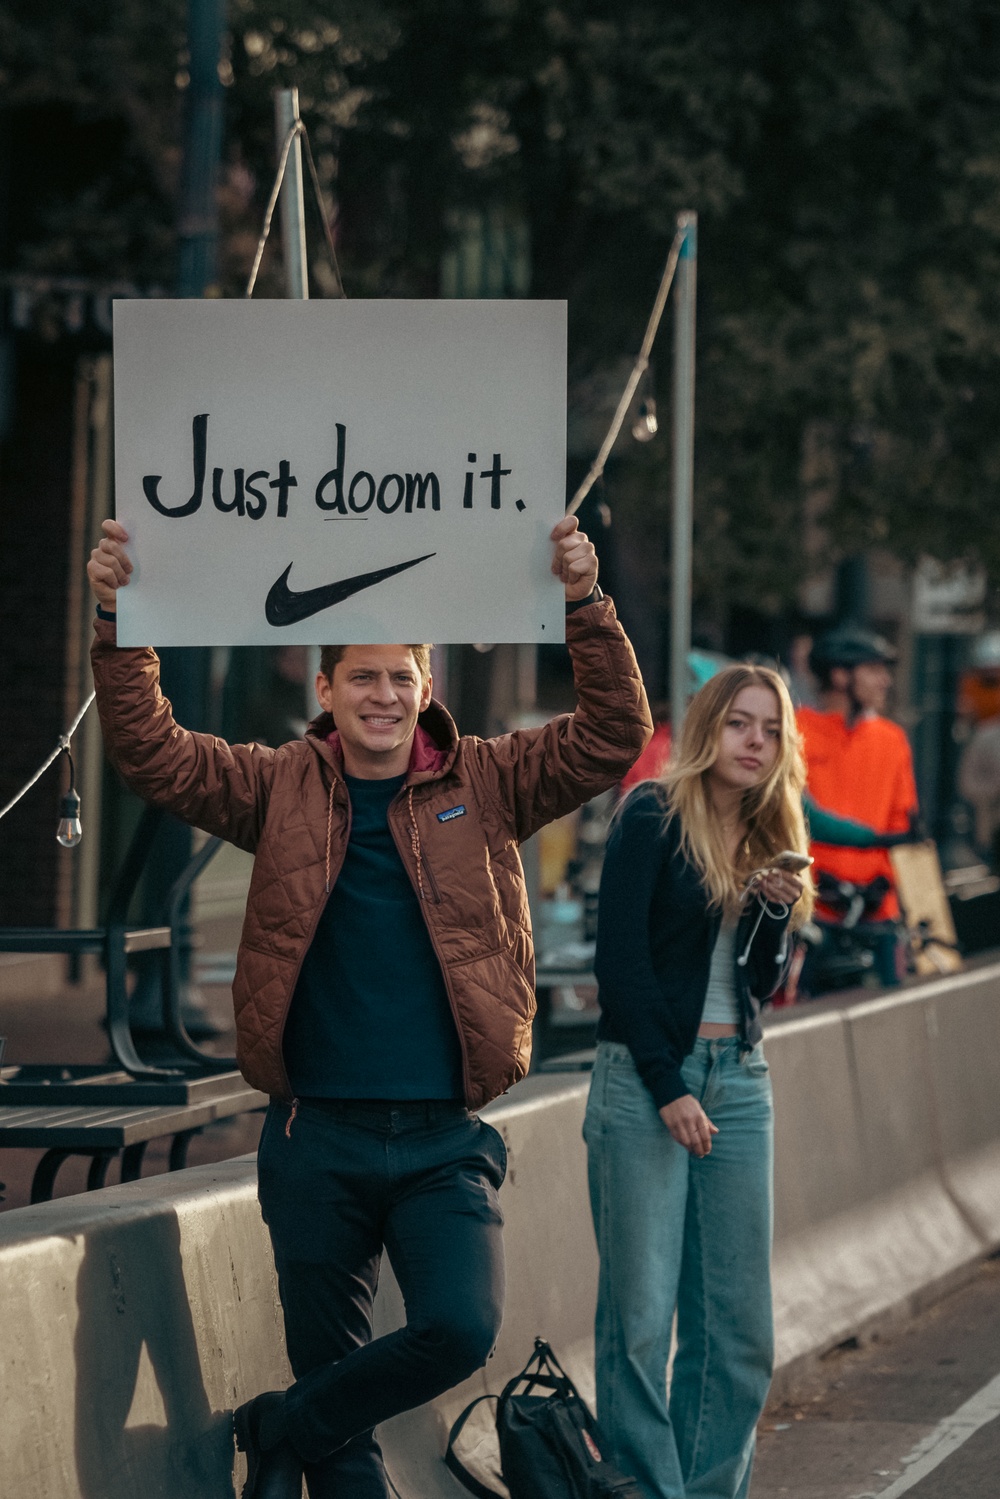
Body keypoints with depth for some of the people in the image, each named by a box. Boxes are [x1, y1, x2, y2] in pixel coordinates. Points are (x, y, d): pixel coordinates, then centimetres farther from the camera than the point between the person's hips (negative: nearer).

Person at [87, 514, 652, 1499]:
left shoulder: (484, 784, 4)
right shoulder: (283, 788, 4)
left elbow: (613, 737, -4)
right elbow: (151, 754, -4)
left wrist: (586, 608, -18)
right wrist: (117, 624, -17)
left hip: (444, 1137, 0)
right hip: (318, 1137, 0)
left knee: (461, 1328, -17)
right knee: (332, 1368, 5)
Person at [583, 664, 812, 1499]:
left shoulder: (767, 841, 14)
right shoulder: (655, 818, -4)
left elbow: (761, 985, 15)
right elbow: (621, 960, -9)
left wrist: (776, 913, -4)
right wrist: (669, 1088, -13)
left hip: (738, 1083, 6)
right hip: (645, 1080, -6)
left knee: (738, 1327, 1)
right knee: (641, 1317, -7)